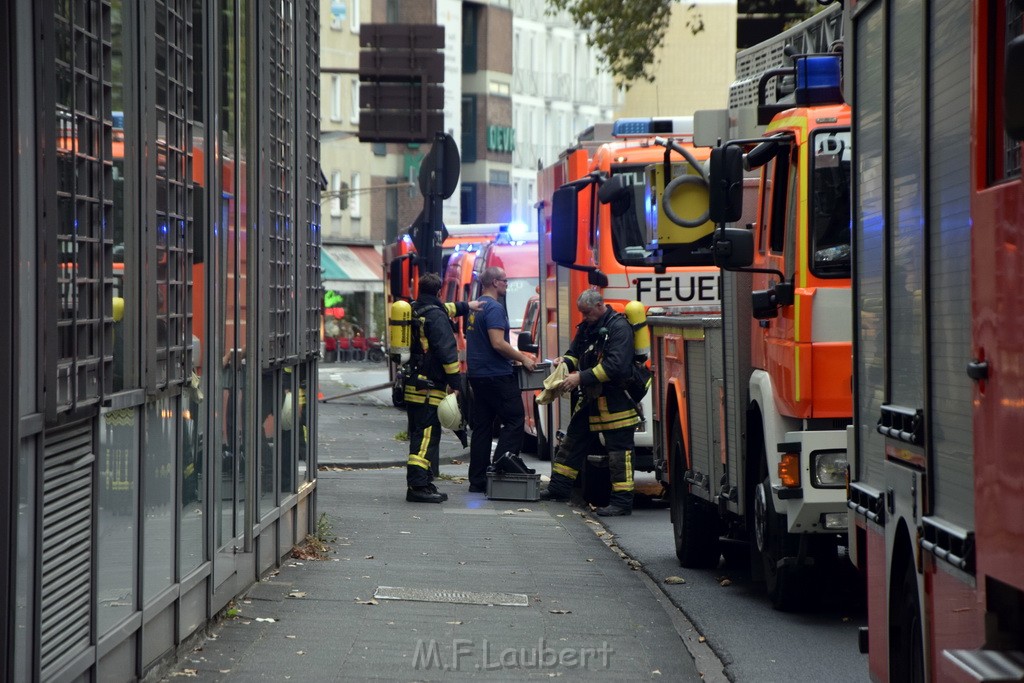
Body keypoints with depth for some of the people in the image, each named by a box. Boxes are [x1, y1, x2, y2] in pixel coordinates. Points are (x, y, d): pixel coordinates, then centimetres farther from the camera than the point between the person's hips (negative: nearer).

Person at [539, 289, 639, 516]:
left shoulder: (619, 327, -15)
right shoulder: (586, 327, 13)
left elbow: (615, 365, -24)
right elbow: (576, 353, 25)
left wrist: (582, 378, -24)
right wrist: (565, 361, 0)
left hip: (615, 401, -9)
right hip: (590, 399, 9)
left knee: (619, 451, -6)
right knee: (573, 442, 15)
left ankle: (622, 501, -4)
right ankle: (559, 487, 24)